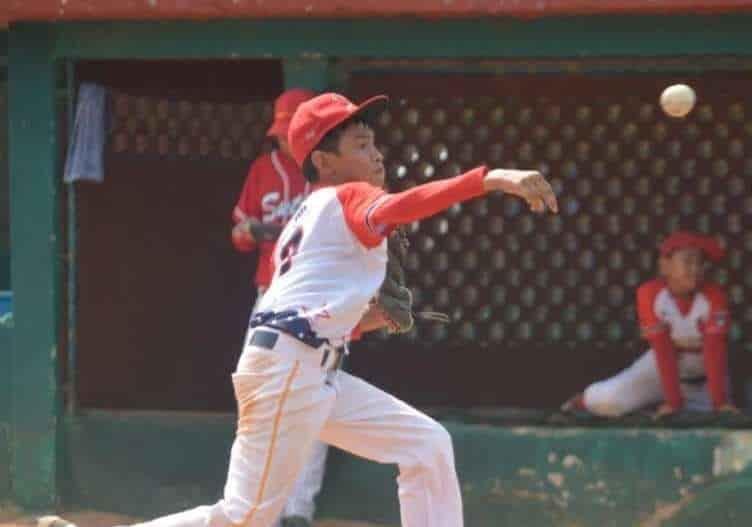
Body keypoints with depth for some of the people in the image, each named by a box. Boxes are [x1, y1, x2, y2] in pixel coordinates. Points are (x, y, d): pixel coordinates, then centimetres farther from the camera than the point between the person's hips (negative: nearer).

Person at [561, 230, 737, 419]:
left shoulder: (714, 295, -23)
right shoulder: (650, 293, -23)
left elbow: (714, 351, -28)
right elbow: (663, 350, -25)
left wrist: (719, 401, -36)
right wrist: (673, 400, -30)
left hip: (705, 372, 2)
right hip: (662, 366, -2)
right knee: (609, 400, -21)